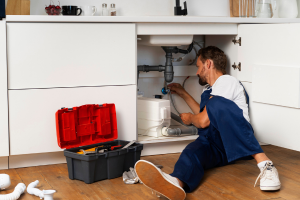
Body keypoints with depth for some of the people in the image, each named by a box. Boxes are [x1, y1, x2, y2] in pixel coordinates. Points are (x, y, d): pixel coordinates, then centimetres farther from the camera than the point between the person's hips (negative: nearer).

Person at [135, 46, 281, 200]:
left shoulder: (226, 81, -1)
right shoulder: (209, 90, 30)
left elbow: (204, 121, -8)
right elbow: (204, 114, 50)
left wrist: (190, 119, 15)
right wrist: (183, 94, 47)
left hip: (235, 140, -7)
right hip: (214, 146, 7)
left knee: (217, 103, -35)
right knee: (192, 152, -28)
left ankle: (263, 162, -44)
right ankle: (176, 183, -69)